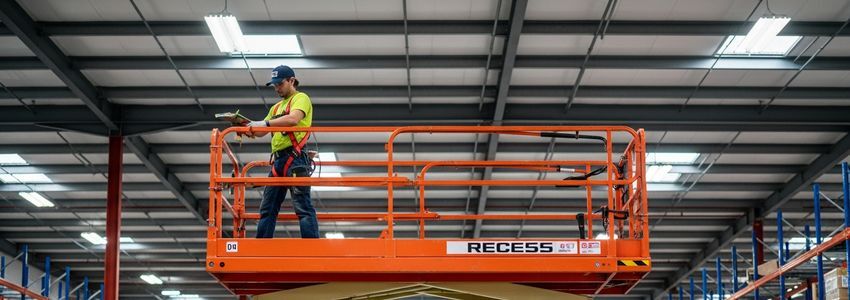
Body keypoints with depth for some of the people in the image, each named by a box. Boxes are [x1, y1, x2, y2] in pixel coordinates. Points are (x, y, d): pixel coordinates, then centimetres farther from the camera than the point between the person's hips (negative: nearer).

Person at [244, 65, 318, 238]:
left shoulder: (301, 98, 2)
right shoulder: (277, 107, 26)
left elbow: (293, 119, -19)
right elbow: (261, 132, 23)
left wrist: (266, 123, -24)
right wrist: (247, 128, 4)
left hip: (294, 158, -9)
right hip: (278, 160, 9)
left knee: (303, 207, -14)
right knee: (267, 209, 7)